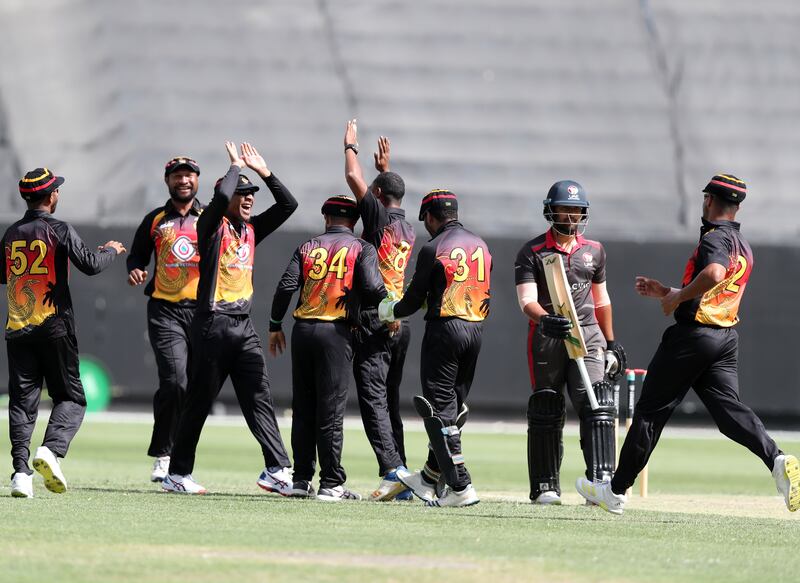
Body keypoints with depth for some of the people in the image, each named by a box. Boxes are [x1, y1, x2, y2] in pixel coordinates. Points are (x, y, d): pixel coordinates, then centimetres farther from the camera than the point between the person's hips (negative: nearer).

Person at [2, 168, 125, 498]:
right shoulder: (58, 230, -6)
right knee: (71, 398, 4)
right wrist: (111, 251, 7)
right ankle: (51, 449, -22)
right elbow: (89, 264, -11)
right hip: (54, 328, -4)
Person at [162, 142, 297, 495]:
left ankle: (277, 470, -10)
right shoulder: (212, 226, -4)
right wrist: (236, 166, -7)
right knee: (200, 401, 0)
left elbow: (288, 205, 15)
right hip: (213, 324, -6)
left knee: (259, 399, -3)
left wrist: (263, 170, 9)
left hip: (243, 326, 6)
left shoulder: (251, 230, 15)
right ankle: (177, 475, 8)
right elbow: (221, 195, -23)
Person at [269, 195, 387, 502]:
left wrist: (275, 326, 7)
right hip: (336, 333, -3)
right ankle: (331, 484, -5)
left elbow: (286, 286, 0)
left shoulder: (307, 247, 10)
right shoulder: (361, 249, 2)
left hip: (302, 330, 3)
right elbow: (372, 287, -12)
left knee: (302, 408, 10)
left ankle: (301, 479, 11)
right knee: (331, 410, -3)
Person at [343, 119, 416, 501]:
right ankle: (401, 481, 10)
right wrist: (385, 168, 46)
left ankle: (392, 470, -25)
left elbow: (353, 177, -6)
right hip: (400, 323, 8)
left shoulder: (379, 217, -7)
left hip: (375, 321, -8)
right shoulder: (407, 230, 16)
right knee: (390, 402, 12)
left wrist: (351, 146, 12)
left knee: (373, 400, -12)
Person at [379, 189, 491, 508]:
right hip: (476, 329, 7)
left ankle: (460, 487, -11)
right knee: (452, 406, 16)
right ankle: (429, 479, 27)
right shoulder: (481, 245, 11)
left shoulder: (433, 249, -10)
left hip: (444, 329, -7)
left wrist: (386, 310, 13)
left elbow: (414, 300, -5)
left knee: (440, 409, -3)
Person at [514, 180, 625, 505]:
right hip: (546, 338, -2)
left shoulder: (594, 251, 13)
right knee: (546, 412, 4)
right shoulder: (532, 252, -1)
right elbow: (527, 301, -13)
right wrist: (544, 320, -33)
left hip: (588, 335, 2)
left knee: (596, 405, -14)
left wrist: (611, 343, 22)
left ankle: (600, 480, -21)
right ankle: (545, 487, 13)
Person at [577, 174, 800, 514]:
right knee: (728, 409, -3)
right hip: (727, 339, 8)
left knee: (651, 411, 2)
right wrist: (666, 292, 27)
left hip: (693, 335, -8)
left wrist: (678, 297, -19)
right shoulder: (744, 248, 20)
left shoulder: (715, 238, -10)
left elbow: (713, 274, -33)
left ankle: (616, 490, 9)